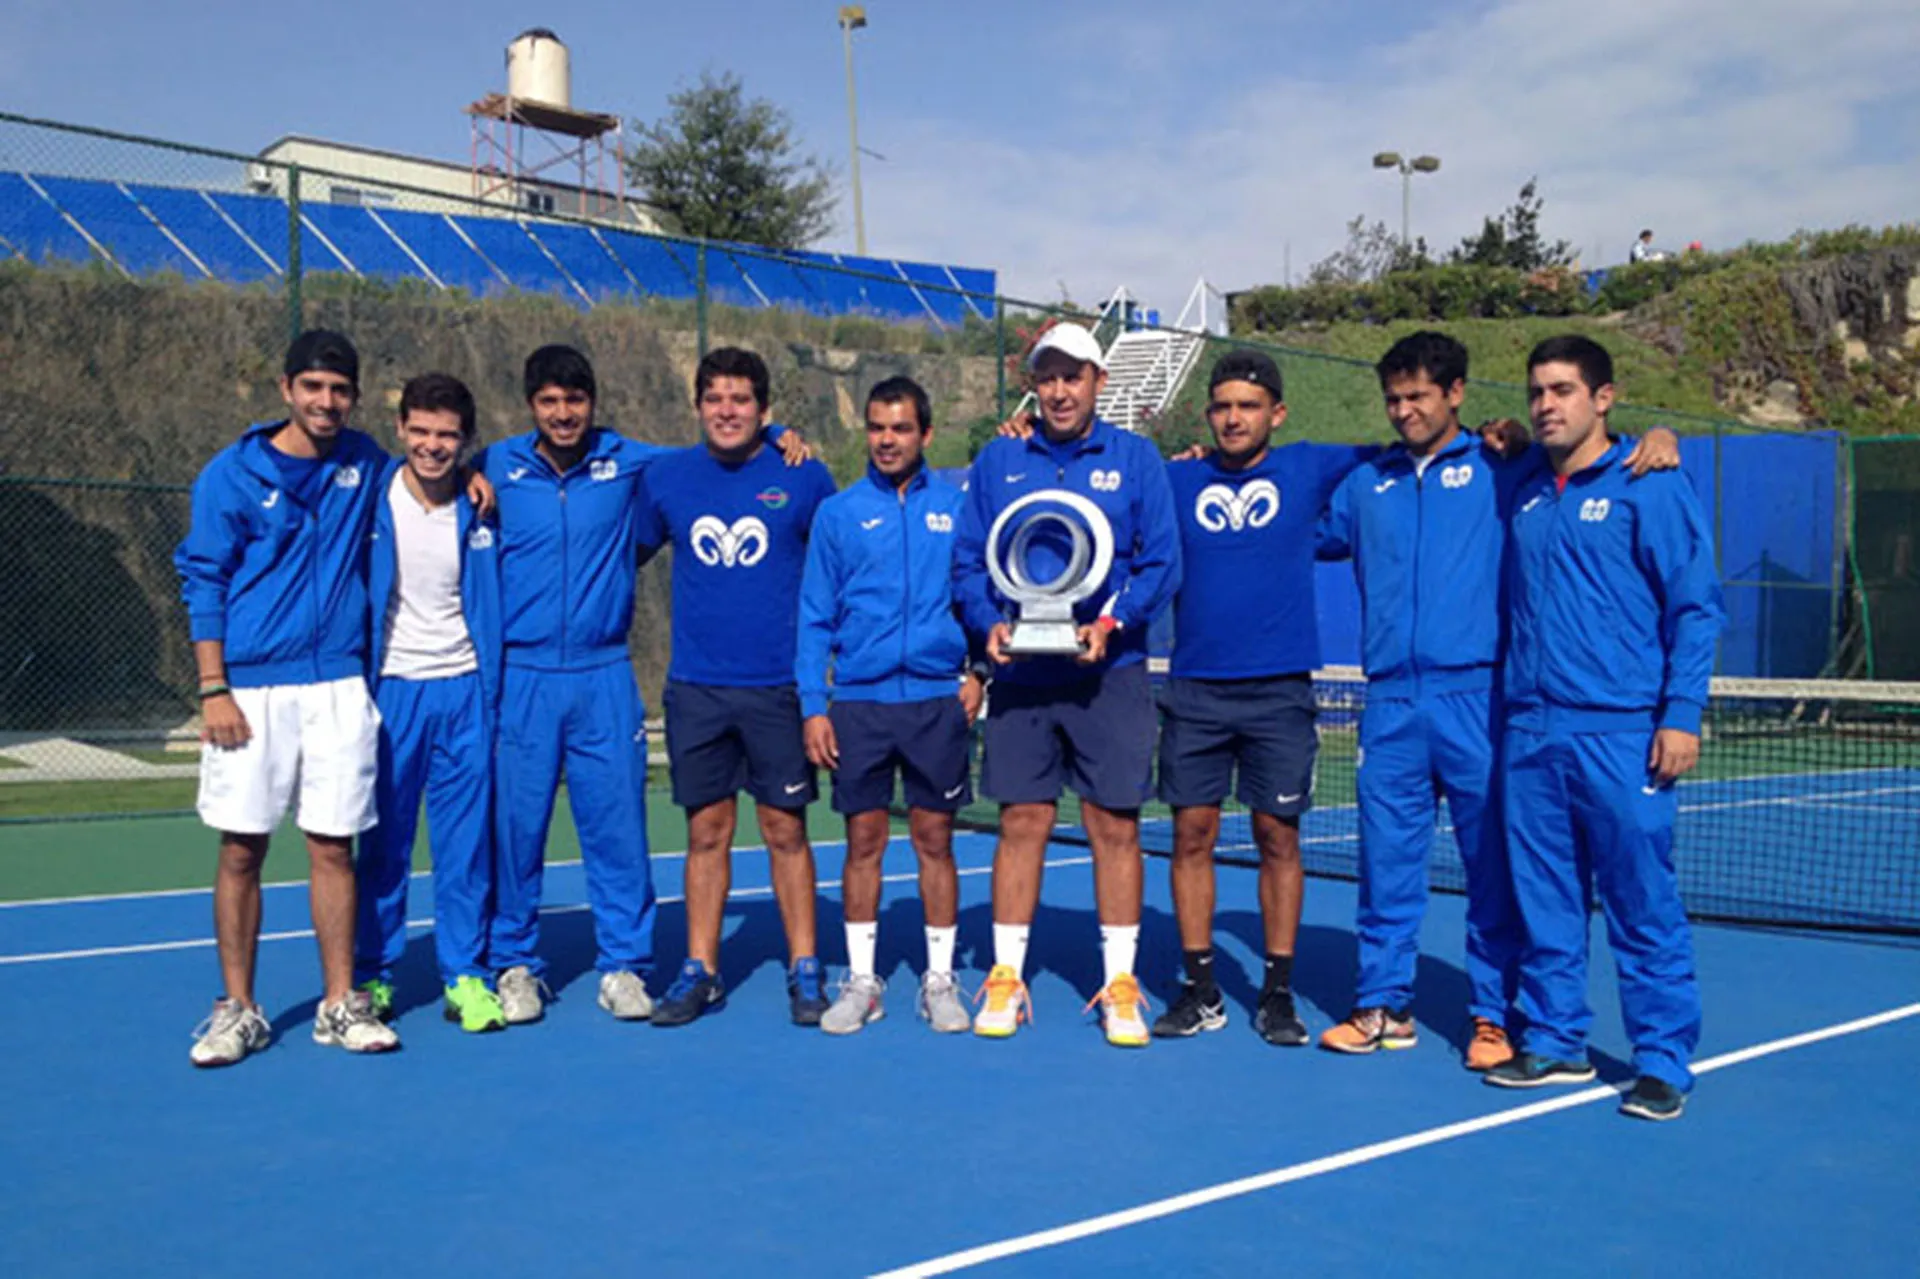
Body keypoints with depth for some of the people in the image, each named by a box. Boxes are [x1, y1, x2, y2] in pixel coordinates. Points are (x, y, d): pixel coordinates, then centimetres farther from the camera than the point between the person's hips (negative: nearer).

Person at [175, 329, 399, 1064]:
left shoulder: (364, 464, 8)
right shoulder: (232, 474, 0)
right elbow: (203, 584, 0)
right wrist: (214, 689, -8)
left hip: (338, 690, 2)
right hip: (251, 691, -2)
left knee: (333, 846, 5)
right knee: (241, 849, 2)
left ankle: (341, 1004, 14)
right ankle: (238, 1009, 14)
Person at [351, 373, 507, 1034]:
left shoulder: (482, 509, 1)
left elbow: (500, 601, 12)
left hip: (464, 689, 1)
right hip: (389, 687, -1)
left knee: (467, 839, 3)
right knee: (382, 841, 5)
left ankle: (466, 975, 13)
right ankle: (372, 974, 18)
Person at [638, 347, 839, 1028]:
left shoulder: (803, 477, -1)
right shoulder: (666, 476, 5)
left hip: (778, 686, -2)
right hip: (695, 688, 2)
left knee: (786, 827, 4)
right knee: (707, 830, 7)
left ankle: (804, 971, 15)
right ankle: (699, 972, 17)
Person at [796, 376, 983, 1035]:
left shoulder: (957, 504, 6)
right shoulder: (837, 513, 6)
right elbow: (815, 617, 6)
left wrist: (979, 669, -1)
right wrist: (813, 705, -1)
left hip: (937, 700, 0)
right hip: (858, 701, 0)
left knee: (935, 839, 5)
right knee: (864, 841, 5)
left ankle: (940, 980, 16)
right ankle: (861, 981, 15)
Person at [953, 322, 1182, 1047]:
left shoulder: (1135, 459, 3)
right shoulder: (997, 462, 9)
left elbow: (1161, 563, -2)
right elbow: (967, 560, 7)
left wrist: (1112, 623, -17)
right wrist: (989, 623, -10)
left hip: (1110, 674, -1)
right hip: (1020, 677, 1)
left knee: (1115, 827, 3)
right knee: (1022, 824, 4)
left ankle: (1119, 985, 13)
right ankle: (1006, 978, 14)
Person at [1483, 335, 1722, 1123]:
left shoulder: (1650, 488, -2)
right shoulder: (1526, 500, 15)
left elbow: (1696, 608, -5)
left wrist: (1681, 715, -11)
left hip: (1622, 733, -5)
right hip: (1531, 731, 5)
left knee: (1643, 906, 0)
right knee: (1546, 902, 9)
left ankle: (1663, 1064, 10)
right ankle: (1553, 1043, 20)